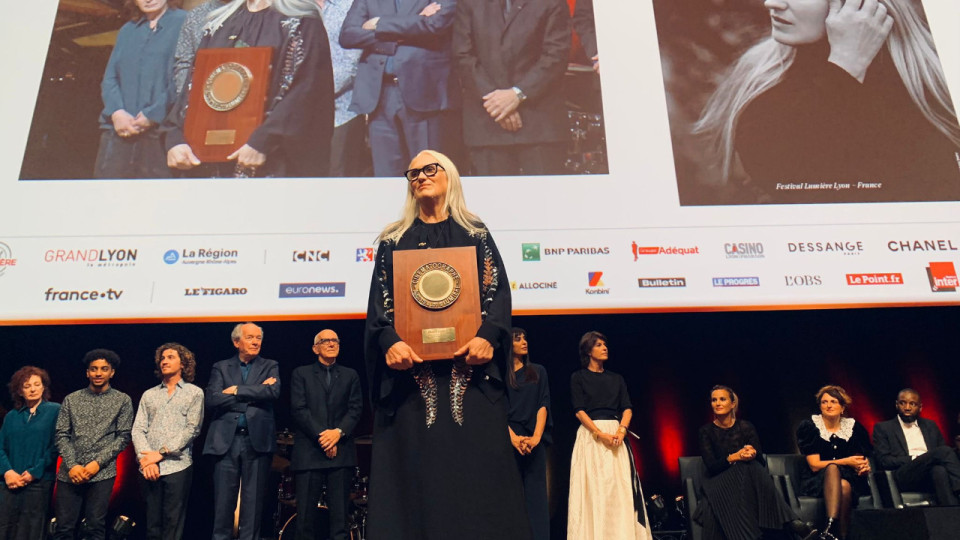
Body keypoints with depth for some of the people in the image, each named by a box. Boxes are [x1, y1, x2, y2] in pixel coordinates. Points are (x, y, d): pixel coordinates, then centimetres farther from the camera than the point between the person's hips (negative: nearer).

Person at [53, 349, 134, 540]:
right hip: (70, 473, 2)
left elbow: (123, 437, 1)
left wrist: (98, 463, -9)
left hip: (102, 473, -2)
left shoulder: (122, 400, 6)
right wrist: (72, 465, -7)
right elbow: (62, 435, 6)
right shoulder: (71, 399, 11)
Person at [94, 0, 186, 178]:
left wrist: (152, 116, -12)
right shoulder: (127, 30, 23)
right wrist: (116, 112, -3)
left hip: (160, 132, -5)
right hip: (119, 131, 5)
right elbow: (109, 78, 17)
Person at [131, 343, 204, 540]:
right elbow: (138, 430, 7)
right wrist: (146, 459, -9)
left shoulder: (194, 393, 6)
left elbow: (192, 429, -4)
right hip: (150, 469, 3)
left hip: (178, 467, -3)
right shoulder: (149, 395, 16)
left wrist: (161, 453, -11)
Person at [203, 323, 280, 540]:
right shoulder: (221, 367, 12)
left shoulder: (270, 366, 11)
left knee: (253, 501, 3)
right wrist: (255, 393, -8)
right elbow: (212, 400, -4)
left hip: (257, 440, 0)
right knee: (223, 500, 2)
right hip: (226, 441, 0)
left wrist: (237, 390, -6)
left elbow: (273, 392, -9)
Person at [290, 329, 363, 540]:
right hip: (309, 451, -1)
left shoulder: (350, 376, 15)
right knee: (306, 512, -1)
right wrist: (321, 436, -10)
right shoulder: (301, 374, 10)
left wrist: (338, 432, -11)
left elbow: (355, 409, 6)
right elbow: (298, 409, -1)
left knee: (340, 513, 1)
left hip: (341, 452, 2)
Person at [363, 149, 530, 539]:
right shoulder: (394, 240, 17)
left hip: (469, 364, 0)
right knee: (416, 470, -4)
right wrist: (389, 342, -15)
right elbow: (380, 299, 5)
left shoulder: (476, 234, 15)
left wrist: (488, 335, -17)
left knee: (475, 464, -5)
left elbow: (497, 289, 3)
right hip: (411, 366, 1)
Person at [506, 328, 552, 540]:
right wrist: (513, 437, -15)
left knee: (536, 493, -1)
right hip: (508, 439, -1)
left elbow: (543, 404, 3)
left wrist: (536, 437, -10)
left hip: (534, 439, 1)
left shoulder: (538, 371, 12)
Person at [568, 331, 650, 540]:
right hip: (590, 435, -3)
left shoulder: (617, 379, 16)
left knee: (620, 487, -3)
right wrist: (600, 434, -16)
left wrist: (621, 431, -13)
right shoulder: (578, 377, 5)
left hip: (616, 436, 3)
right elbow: (579, 410, -4)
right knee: (593, 488, -6)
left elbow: (627, 408, 6)